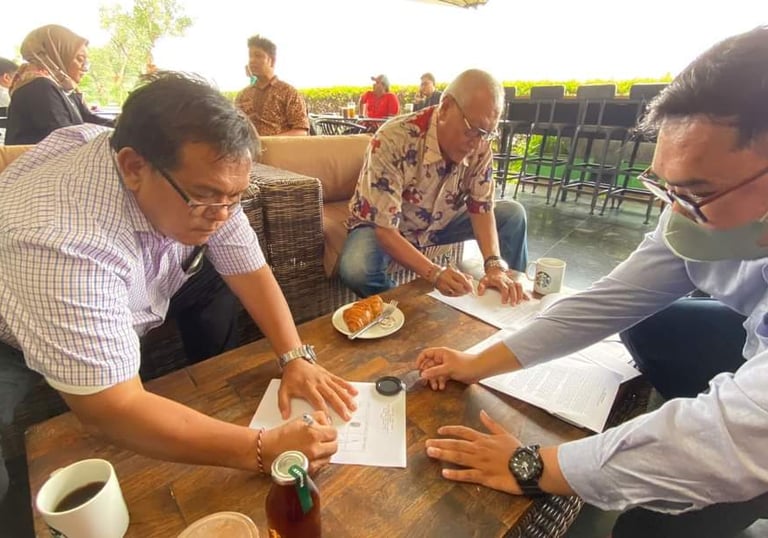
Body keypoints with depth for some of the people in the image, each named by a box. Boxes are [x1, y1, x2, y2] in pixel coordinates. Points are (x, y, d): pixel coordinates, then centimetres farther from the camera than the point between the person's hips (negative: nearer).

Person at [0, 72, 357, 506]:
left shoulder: (201, 181, -24)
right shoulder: (63, 244, -43)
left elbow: (250, 272, -16)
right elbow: (115, 412, -41)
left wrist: (295, 358, -28)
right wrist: (263, 449, -43)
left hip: (130, 317, 6)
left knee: (218, 299, -11)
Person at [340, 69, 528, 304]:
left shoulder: (479, 144, -16)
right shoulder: (392, 141, -33)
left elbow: (481, 207, -11)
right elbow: (384, 230, -34)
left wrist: (495, 264, -29)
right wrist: (435, 273, -47)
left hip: (439, 222, 5)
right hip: (380, 226, -4)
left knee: (513, 214, -4)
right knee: (355, 270, -36)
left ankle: (513, 302, 11)